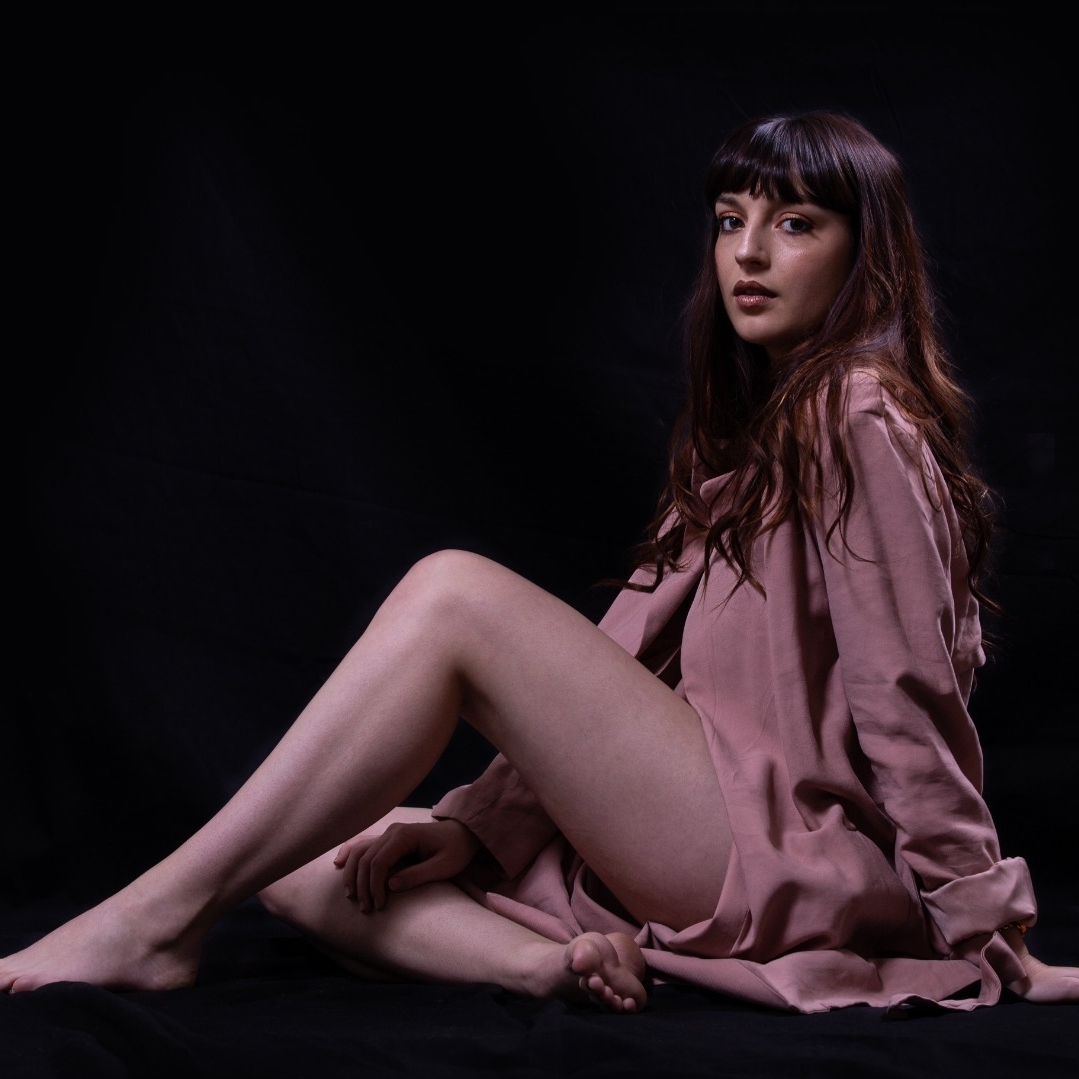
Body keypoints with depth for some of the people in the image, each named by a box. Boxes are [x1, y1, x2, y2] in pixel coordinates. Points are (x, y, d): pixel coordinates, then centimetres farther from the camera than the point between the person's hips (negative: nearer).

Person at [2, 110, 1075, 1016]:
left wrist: (991, 943, -8)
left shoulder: (858, 412, -5)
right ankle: (547, 960, -26)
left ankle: (158, 920, -19)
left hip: (796, 858, -9)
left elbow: (908, 697, -10)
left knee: (453, 592, -19)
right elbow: (627, 667, 17)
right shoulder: (753, 428, 23)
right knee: (300, 863, 0)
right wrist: (481, 824, 6)